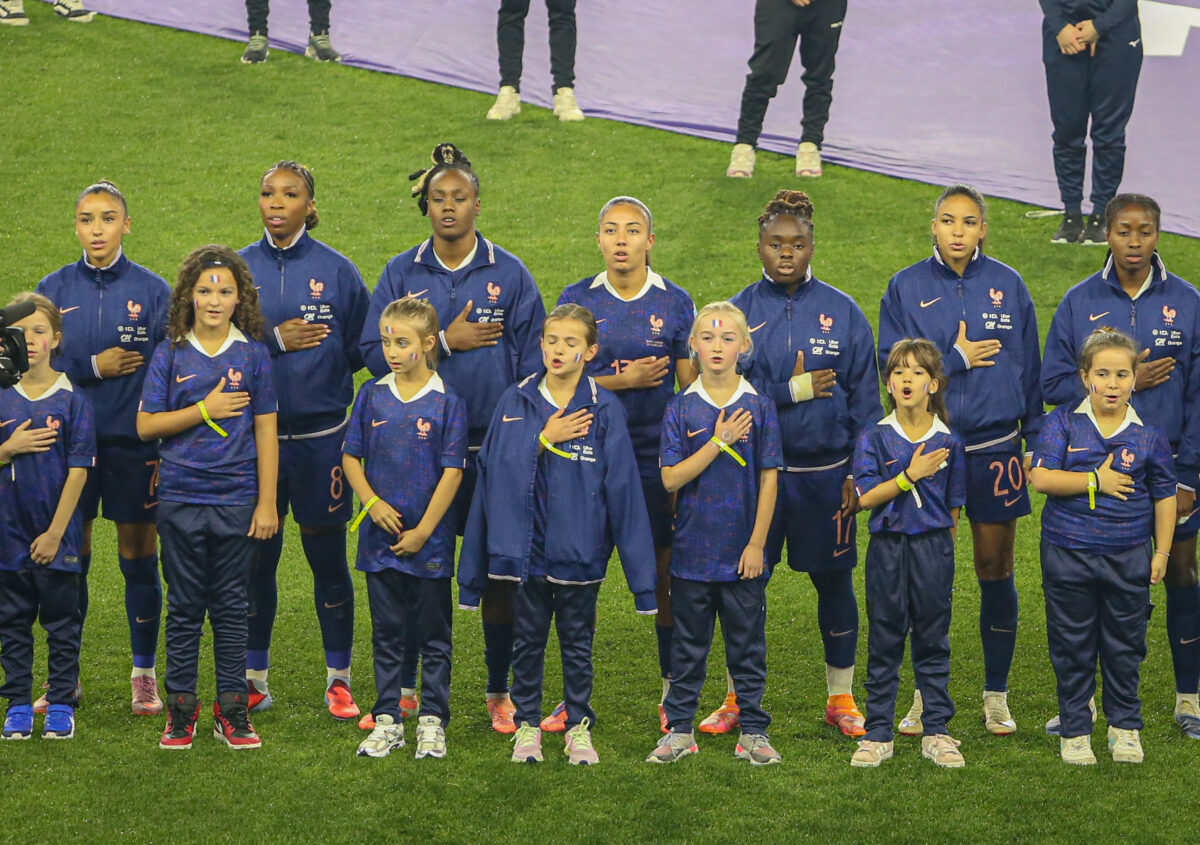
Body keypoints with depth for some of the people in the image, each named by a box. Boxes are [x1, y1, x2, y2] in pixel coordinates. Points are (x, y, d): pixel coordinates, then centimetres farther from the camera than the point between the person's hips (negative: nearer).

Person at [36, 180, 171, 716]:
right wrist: (93, 367, -12)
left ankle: (144, 675, 16)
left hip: (133, 441, -2)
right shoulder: (55, 290, 3)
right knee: (68, 560, 6)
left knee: (139, 558, 5)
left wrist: (163, 447, -7)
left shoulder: (152, 291, -2)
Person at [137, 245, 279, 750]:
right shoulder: (171, 354, 2)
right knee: (184, 607, 6)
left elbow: (266, 432, 2)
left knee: (232, 608, 6)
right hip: (181, 498, 0)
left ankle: (232, 711, 13)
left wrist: (267, 502, -1)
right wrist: (205, 410, -11)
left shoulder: (253, 354, 2)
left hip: (237, 499, 0)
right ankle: (180, 709, 14)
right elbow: (146, 425, -1)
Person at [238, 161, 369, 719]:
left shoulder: (337, 271, 1)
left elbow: (359, 348, 5)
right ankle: (254, 678, 19)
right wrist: (275, 341, -10)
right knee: (256, 557, 7)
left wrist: (315, 358, -5)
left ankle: (338, 679, 15)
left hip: (321, 435, -1)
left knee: (327, 557, 4)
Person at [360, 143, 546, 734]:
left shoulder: (509, 275, 3)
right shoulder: (401, 274, 5)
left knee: (497, 569, 3)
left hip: (494, 446, 0)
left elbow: (532, 363, 3)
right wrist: (446, 341, -9)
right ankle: (403, 689, 17)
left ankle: (499, 693, 15)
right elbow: (375, 353, -1)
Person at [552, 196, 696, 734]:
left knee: (665, 572, 3)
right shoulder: (577, 300, 3)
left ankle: (671, 693, 15)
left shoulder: (674, 302, 2)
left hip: (656, 456, -1)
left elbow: (692, 387, 3)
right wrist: (623, 380, -11)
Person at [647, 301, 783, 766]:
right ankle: (679, 730, 17)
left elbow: (769, 480, -1)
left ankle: (753, 732, 15)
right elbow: (671, 478, -8)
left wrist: (757, 544, -5)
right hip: (693, 547, 0)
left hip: (743, 551, 0)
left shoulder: (759, 406, -2)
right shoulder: (681, 408, -1)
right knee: (688, 645, 9)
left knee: (747, 644, 7)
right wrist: (719, 441, -16)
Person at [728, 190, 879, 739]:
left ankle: (841, 698, 21)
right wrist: (792, 391, -13)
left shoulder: (843, 312, 2)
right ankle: (739, 697, 19)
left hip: (825, 474, 0)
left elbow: (865, 400, 4)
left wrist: (860, 472, -1)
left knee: (833, 581, 8)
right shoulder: (739, 313, 1)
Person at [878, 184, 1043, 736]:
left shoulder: (1007, 286, 3)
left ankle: (996, 695, 16)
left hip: (995, 447, 1)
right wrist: (957, 359, -10)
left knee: (996, 570, 5)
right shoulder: (906, 288, 1)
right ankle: (926, 696, 15)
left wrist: (1036, 442, 6)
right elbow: (892, 361, -4)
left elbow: (1030, 369, 7)